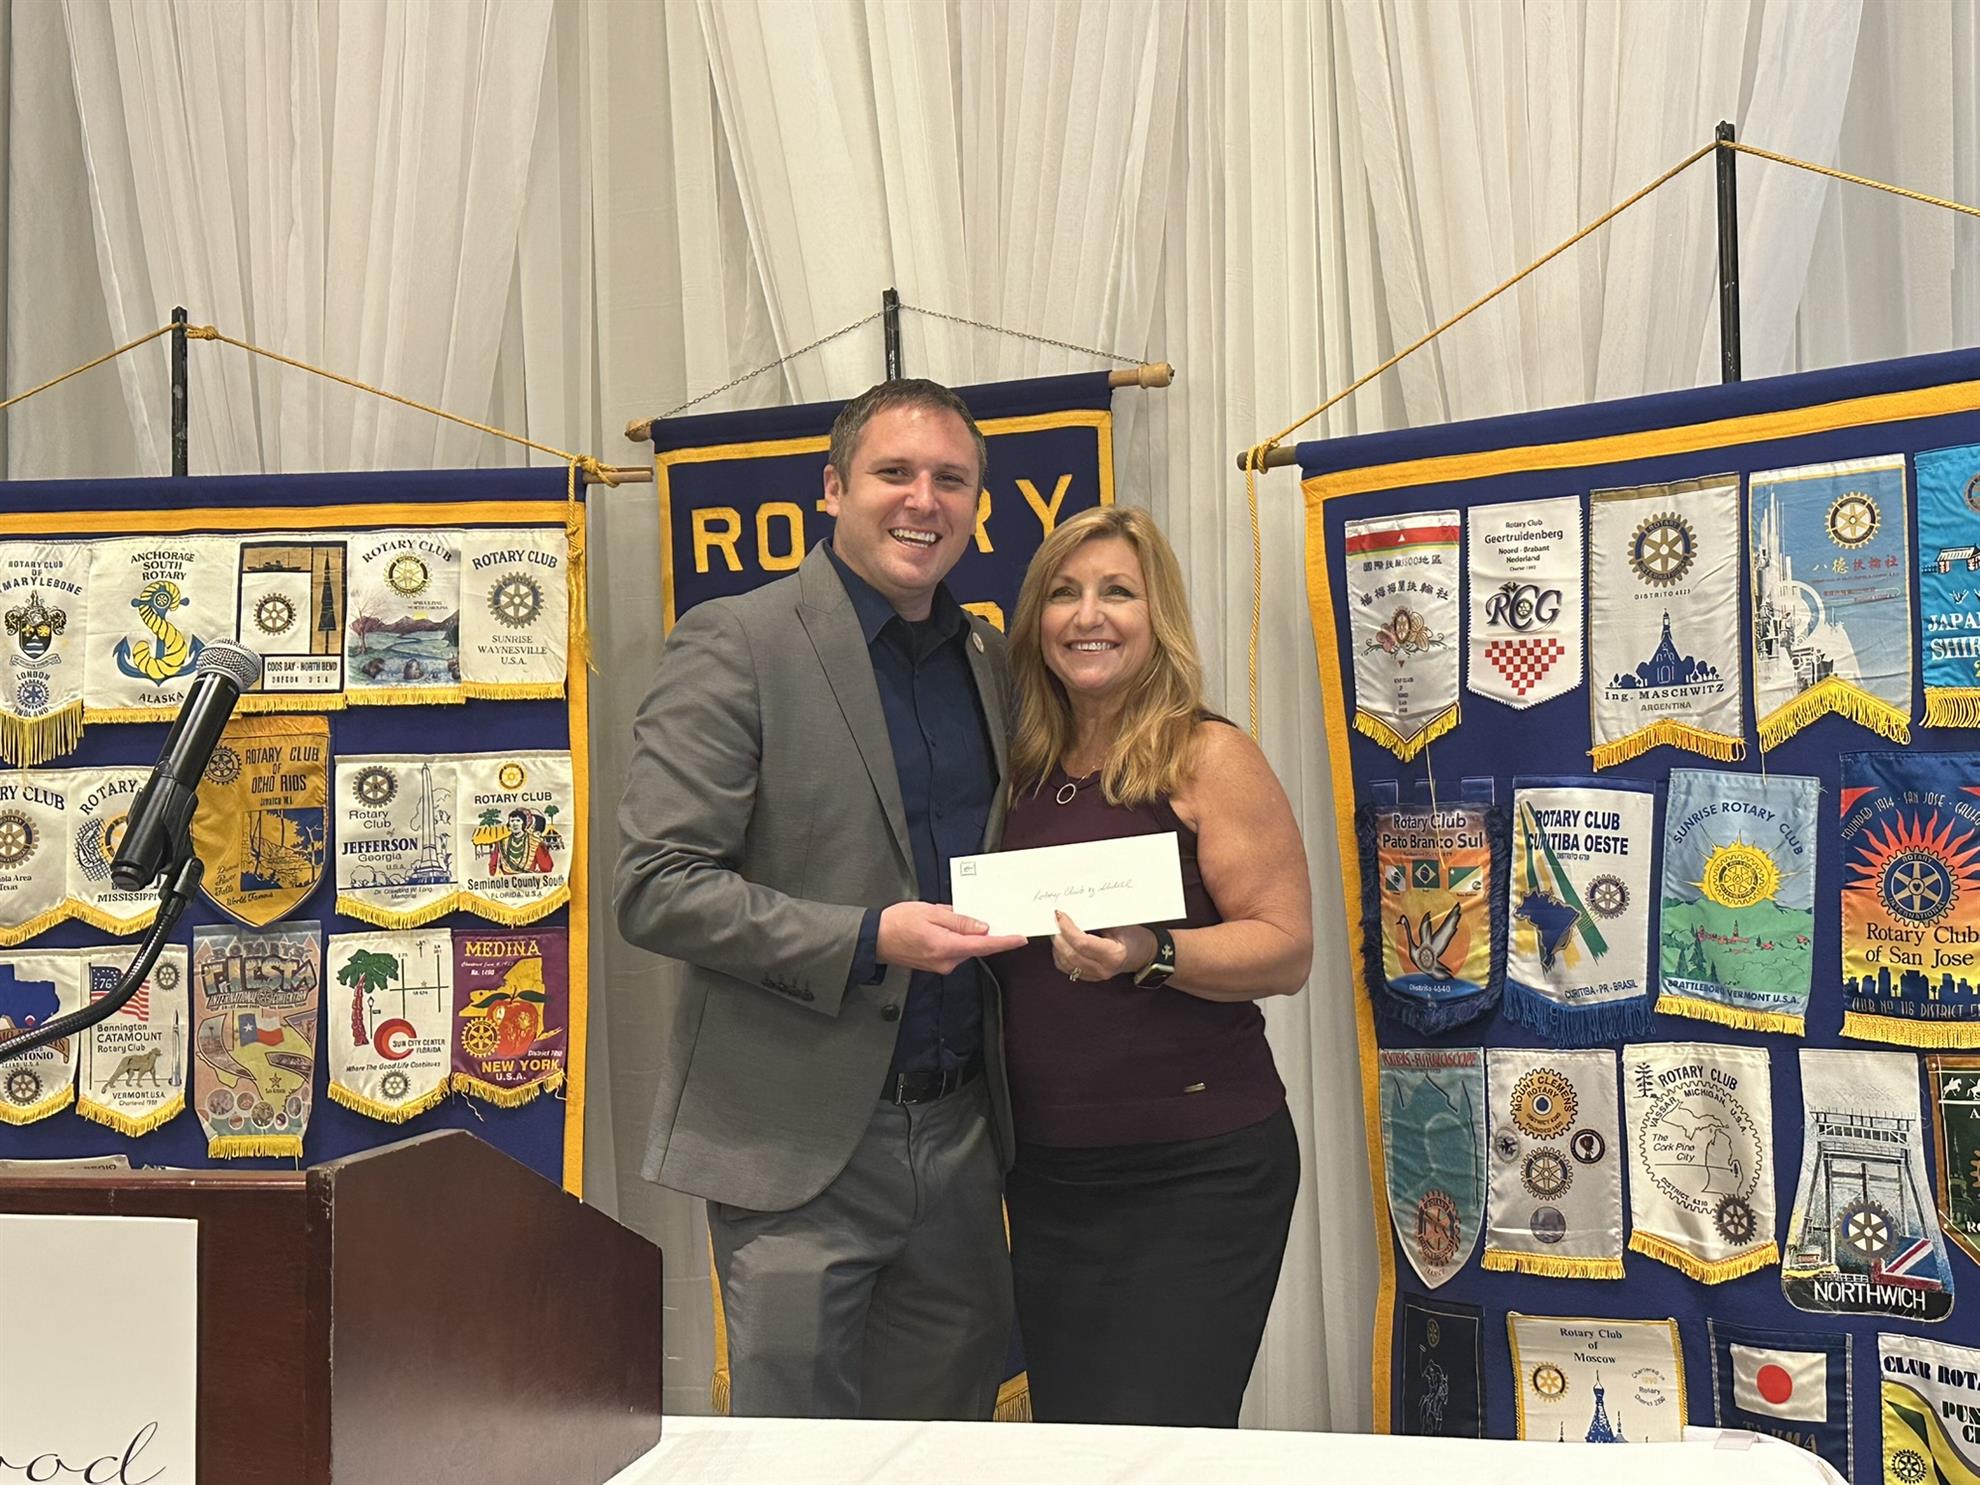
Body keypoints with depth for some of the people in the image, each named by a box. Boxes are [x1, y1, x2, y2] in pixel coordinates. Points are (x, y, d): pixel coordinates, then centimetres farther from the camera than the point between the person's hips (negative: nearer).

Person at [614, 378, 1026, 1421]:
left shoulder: (991, 662, 13)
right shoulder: (735, 647, -8)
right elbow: (653, 888, -14)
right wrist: (866, 940, -22)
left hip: (960, 1134, 6)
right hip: (800, 1141, -6)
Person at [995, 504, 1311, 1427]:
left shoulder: (1209, 757, -7)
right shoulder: (1026, 771, 10)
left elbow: (1287, 951, -13)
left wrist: (1152, 954, -26)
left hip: (1194, 1172, -6)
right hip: (1046, 1170, 6)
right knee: (1065, 1433, 14)